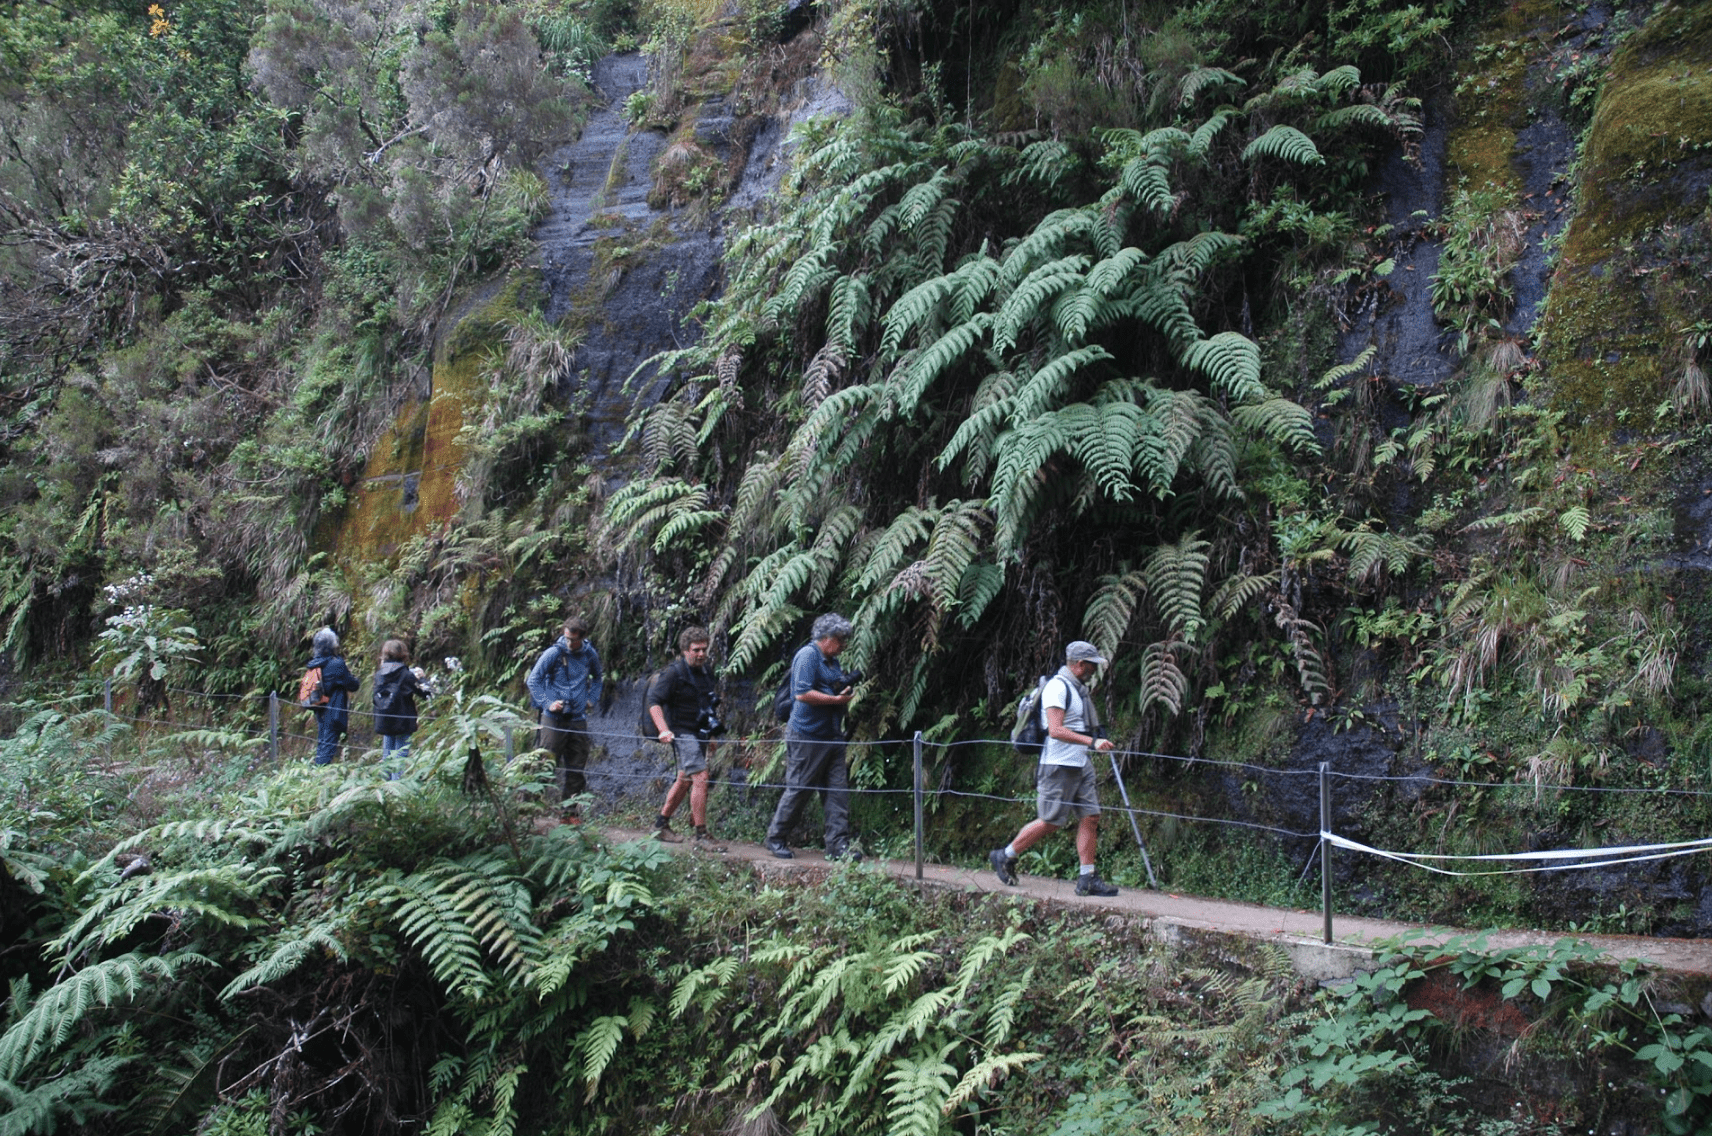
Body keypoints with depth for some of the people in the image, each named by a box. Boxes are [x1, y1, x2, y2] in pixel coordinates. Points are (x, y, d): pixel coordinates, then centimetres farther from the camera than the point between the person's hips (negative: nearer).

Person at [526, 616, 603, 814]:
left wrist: (592, 699, 14)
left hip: (578, 719, 4)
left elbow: (597, 678, 28)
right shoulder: (554, 653, -6)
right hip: (554, 718, -4)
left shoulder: (590, 655, 7)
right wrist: (546, 703, -11)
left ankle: (569, 811, 15)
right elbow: (533, 680, -1)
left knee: (576, 768, 7)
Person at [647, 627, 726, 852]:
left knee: (685, 780, 15)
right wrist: (664, 730, -27)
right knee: (700, 777, -17)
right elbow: (654, 701, -16)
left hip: (699, 734, 9)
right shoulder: (674, 673, -12)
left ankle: (661, 825, 29)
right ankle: (701, 836, -15)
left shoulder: (704, 671, 12)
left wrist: (710, 734, 25)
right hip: (682, 733, -9)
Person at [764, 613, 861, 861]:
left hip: (831, 737, 9)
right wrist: (837, 699, -18)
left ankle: (838, 845, 2)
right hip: (807, 736, -9)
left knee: (838, 791, 2)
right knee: (798, 790, 0)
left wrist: (846, 690, 5)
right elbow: (802, 694, -21)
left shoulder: (832, 661, 17)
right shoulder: (808, 656, -11)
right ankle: (775, 838, 15)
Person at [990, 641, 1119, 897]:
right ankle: (1005, 856, 13)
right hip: (1058, 766, -9)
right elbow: (1056, 730, -24)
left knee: (1090, 817, 2)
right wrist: (1092, 741, -29)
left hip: (1080, 764, 9)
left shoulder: (1079, 688, 16)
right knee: (1051, 821, -4)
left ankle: (1087, 880, 5)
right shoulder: (1057, 687, -15)